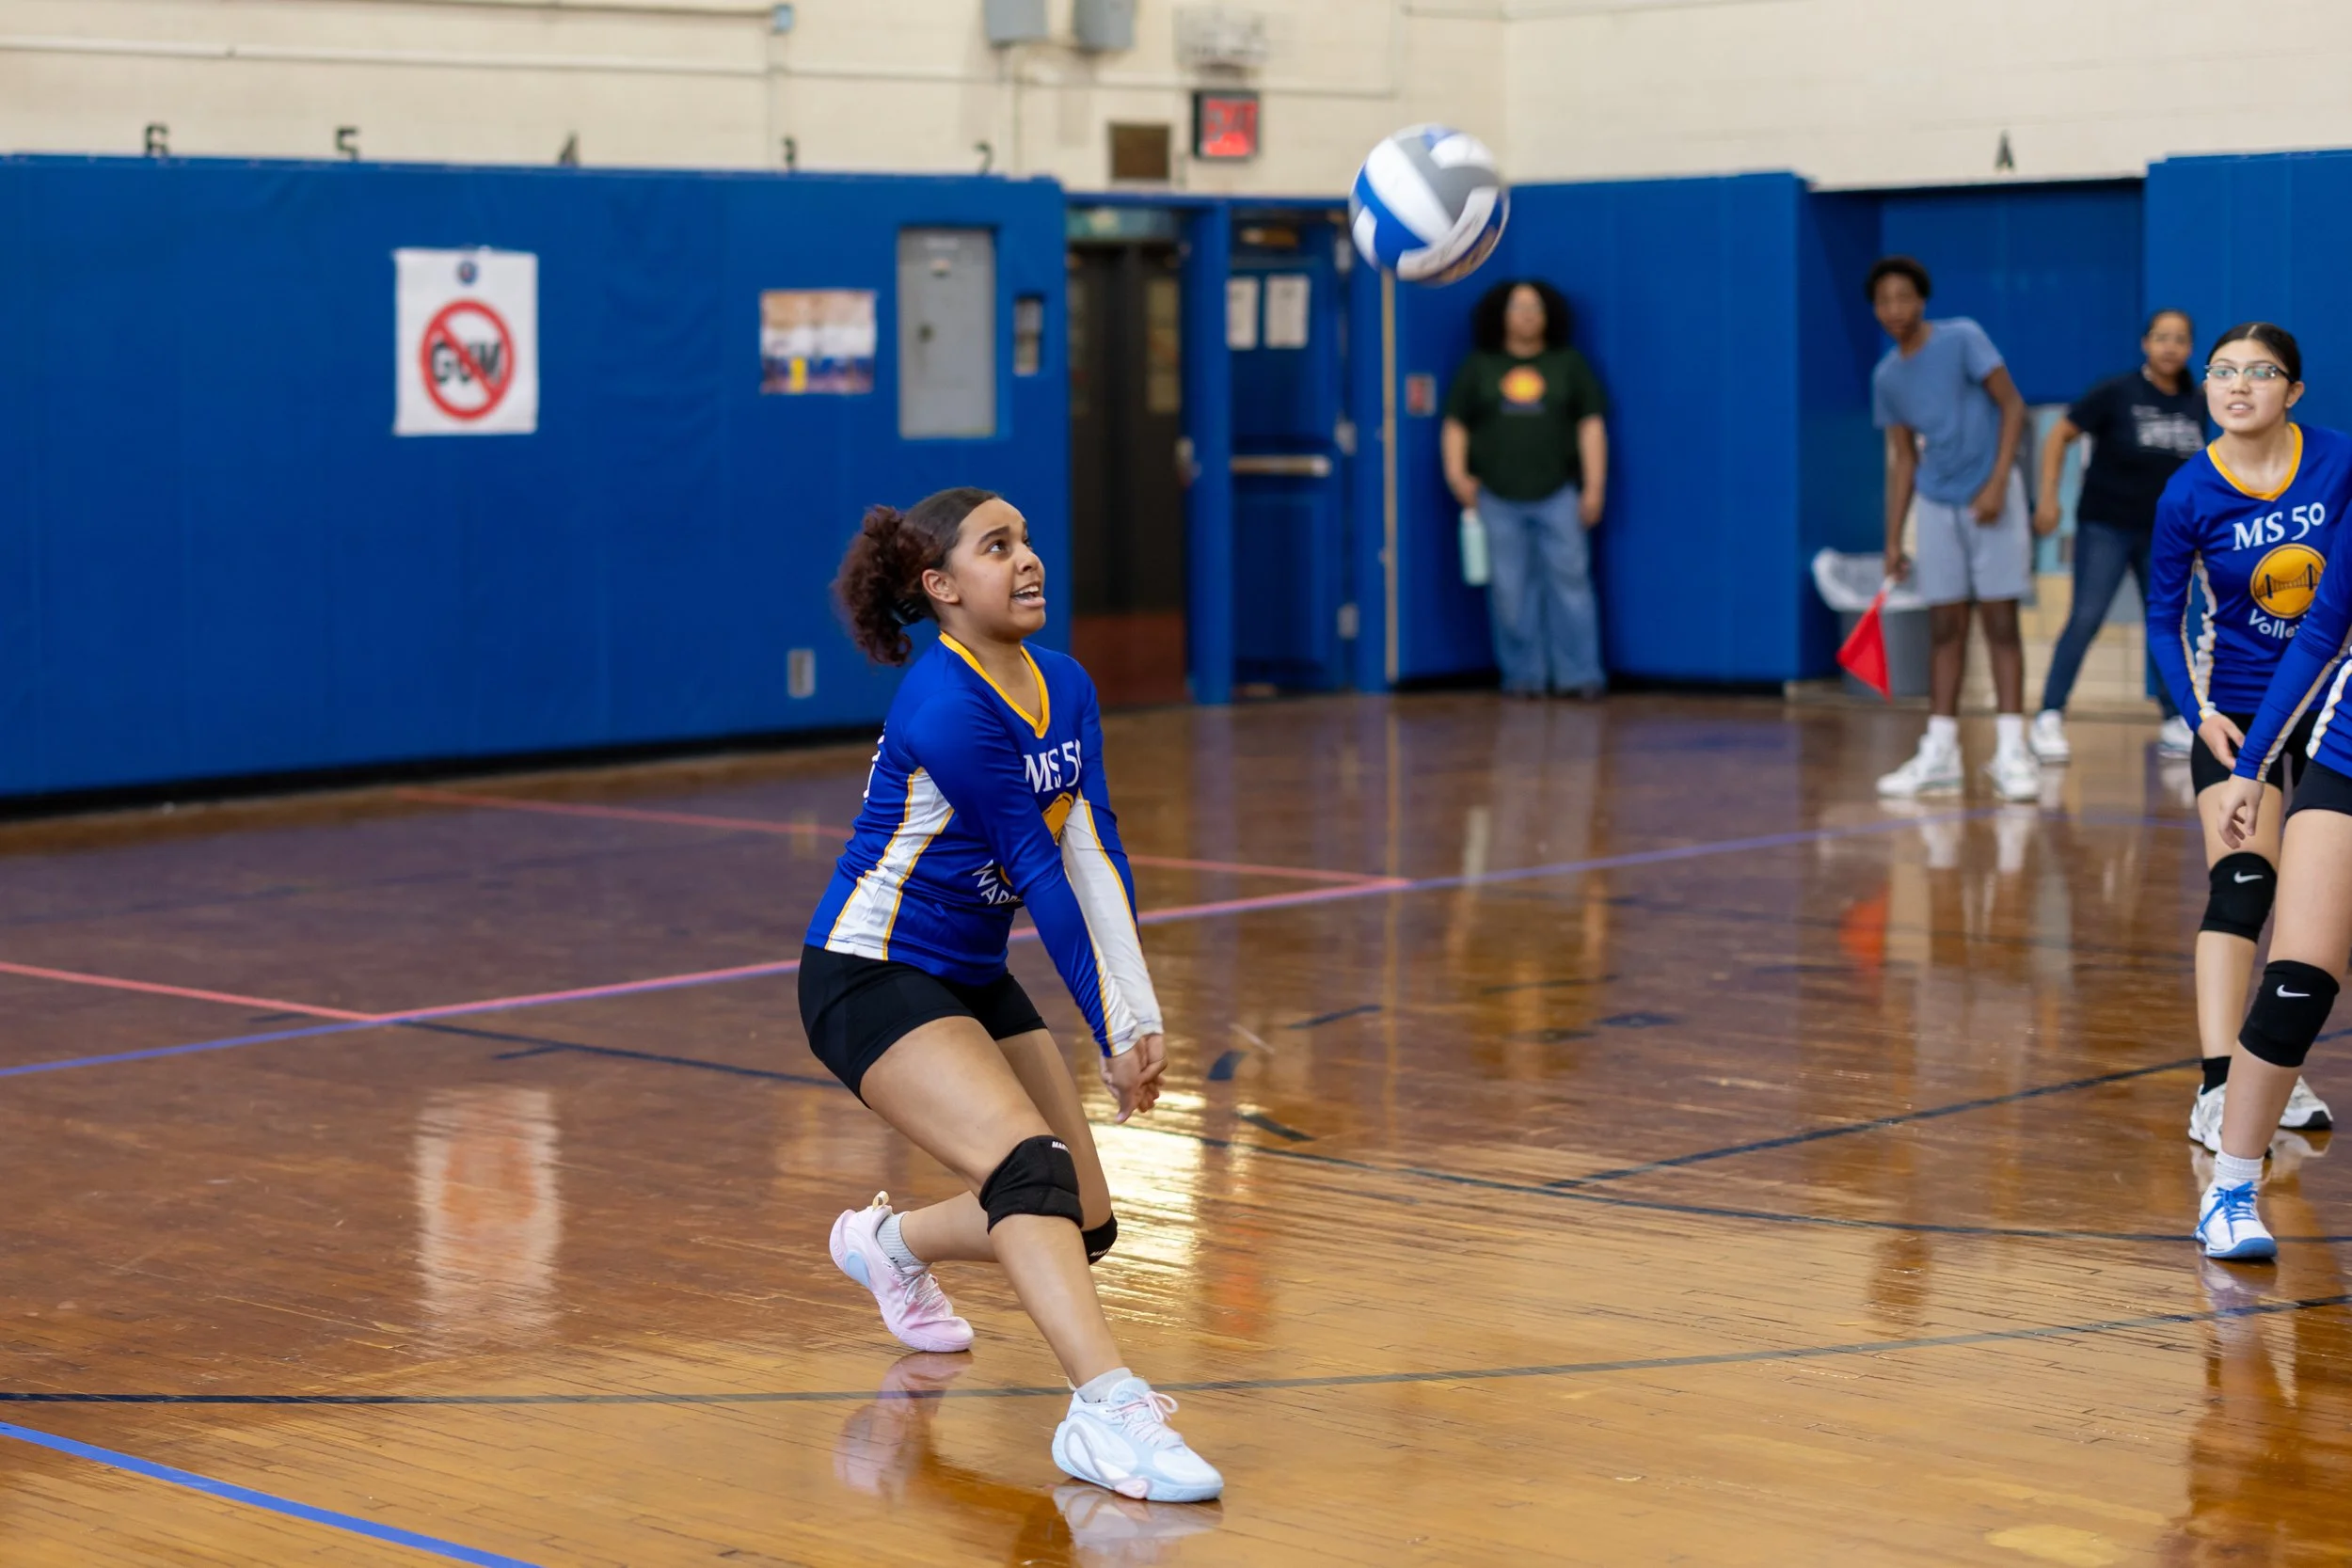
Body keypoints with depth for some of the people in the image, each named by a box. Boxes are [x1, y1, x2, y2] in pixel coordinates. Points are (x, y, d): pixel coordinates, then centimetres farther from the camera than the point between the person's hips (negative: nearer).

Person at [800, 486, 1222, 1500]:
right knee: (1030, 1166, -30)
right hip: (871, 983, -9)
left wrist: (1140, 1016, -15)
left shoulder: (1064, 686, 2)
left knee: (1083, 1223, 11)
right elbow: (1039, 874, -20)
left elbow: (1096, 857, -6)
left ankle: (890, 1243, 38)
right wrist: (1110, 1035, -16)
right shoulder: (946, 707, -23)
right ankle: (1106, 1407, -42)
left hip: (973, 977, 9)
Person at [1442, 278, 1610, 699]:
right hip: (1497, 497, 1)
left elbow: (1591, 425, 7)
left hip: (1557, 493, -1)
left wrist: (1594, 486, -1)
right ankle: (1524, 675, 5)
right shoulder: (1479, 367, 12)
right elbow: (1455, 425, 11)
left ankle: (1580, 673, -5)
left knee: (1569, 579, -8)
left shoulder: (1569, 364, 11)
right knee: (1510, 589, -1)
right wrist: (1456, 474, -4)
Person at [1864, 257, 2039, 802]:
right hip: (1938, 506, 4)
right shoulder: (1887, 378, 6)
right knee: (1945, 629, 3)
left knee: (1999, 623, -6)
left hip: (1991, 499, -4)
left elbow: (2013, 407, -10)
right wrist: (1893, 541, 8)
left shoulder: (1962, 339, -9)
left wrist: (1996, 484, -19)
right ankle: (1939, 755, 5)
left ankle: (2011, 753, -5)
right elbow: (1903, 458, 12)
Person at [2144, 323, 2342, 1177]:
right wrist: (2200, 711, -15)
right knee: (2241, 882, -17)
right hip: (2237, 710, -2)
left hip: (2330, 702, 2)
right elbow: (2163, 618, -4)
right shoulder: (2190, 493, -13)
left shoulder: (2338, 463, -12)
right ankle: (2216, 1094, -20)